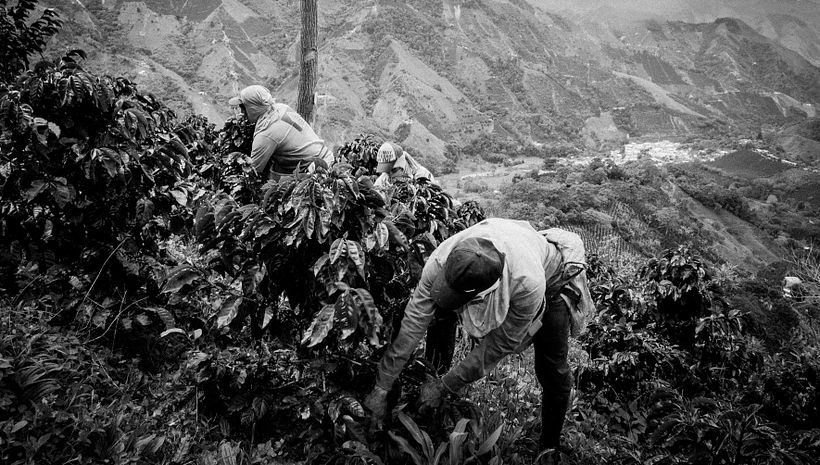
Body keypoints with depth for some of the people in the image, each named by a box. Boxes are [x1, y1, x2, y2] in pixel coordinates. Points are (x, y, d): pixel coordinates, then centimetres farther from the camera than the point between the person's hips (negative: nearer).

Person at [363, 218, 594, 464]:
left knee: (552, 371, -8)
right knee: (438, 309, -15)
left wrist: (444, 387, -25)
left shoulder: (529, 284, -47)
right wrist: (381, 388, -25)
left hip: (551, 277, -3)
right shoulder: (441, 262, -38)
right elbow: (412, 326, -29)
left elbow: (498, 346, -32)